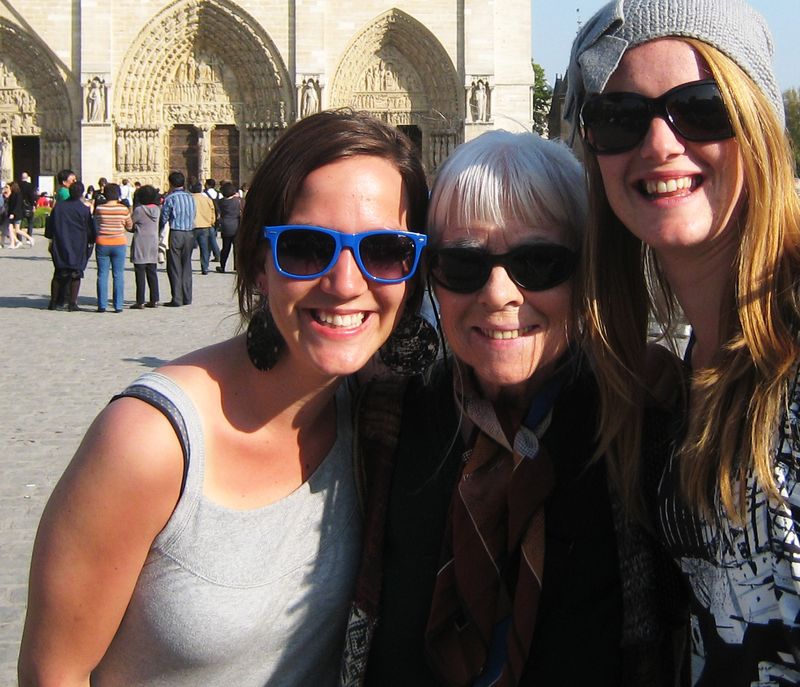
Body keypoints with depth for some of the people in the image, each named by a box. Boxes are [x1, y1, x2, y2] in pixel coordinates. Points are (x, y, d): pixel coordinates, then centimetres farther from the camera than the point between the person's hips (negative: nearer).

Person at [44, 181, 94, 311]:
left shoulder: (58, 207, -1)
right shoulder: (84, 210, -10)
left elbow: (49, 229, 6)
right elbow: (90, 231, -6)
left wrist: (53, 240, 20)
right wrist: (90, 240, 13)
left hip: (60, 246, 3)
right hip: (78, 248, -3)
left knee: (59, 274, 13)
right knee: (76, 275, 3)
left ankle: (54, 302, 13)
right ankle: (72, 303, -2)